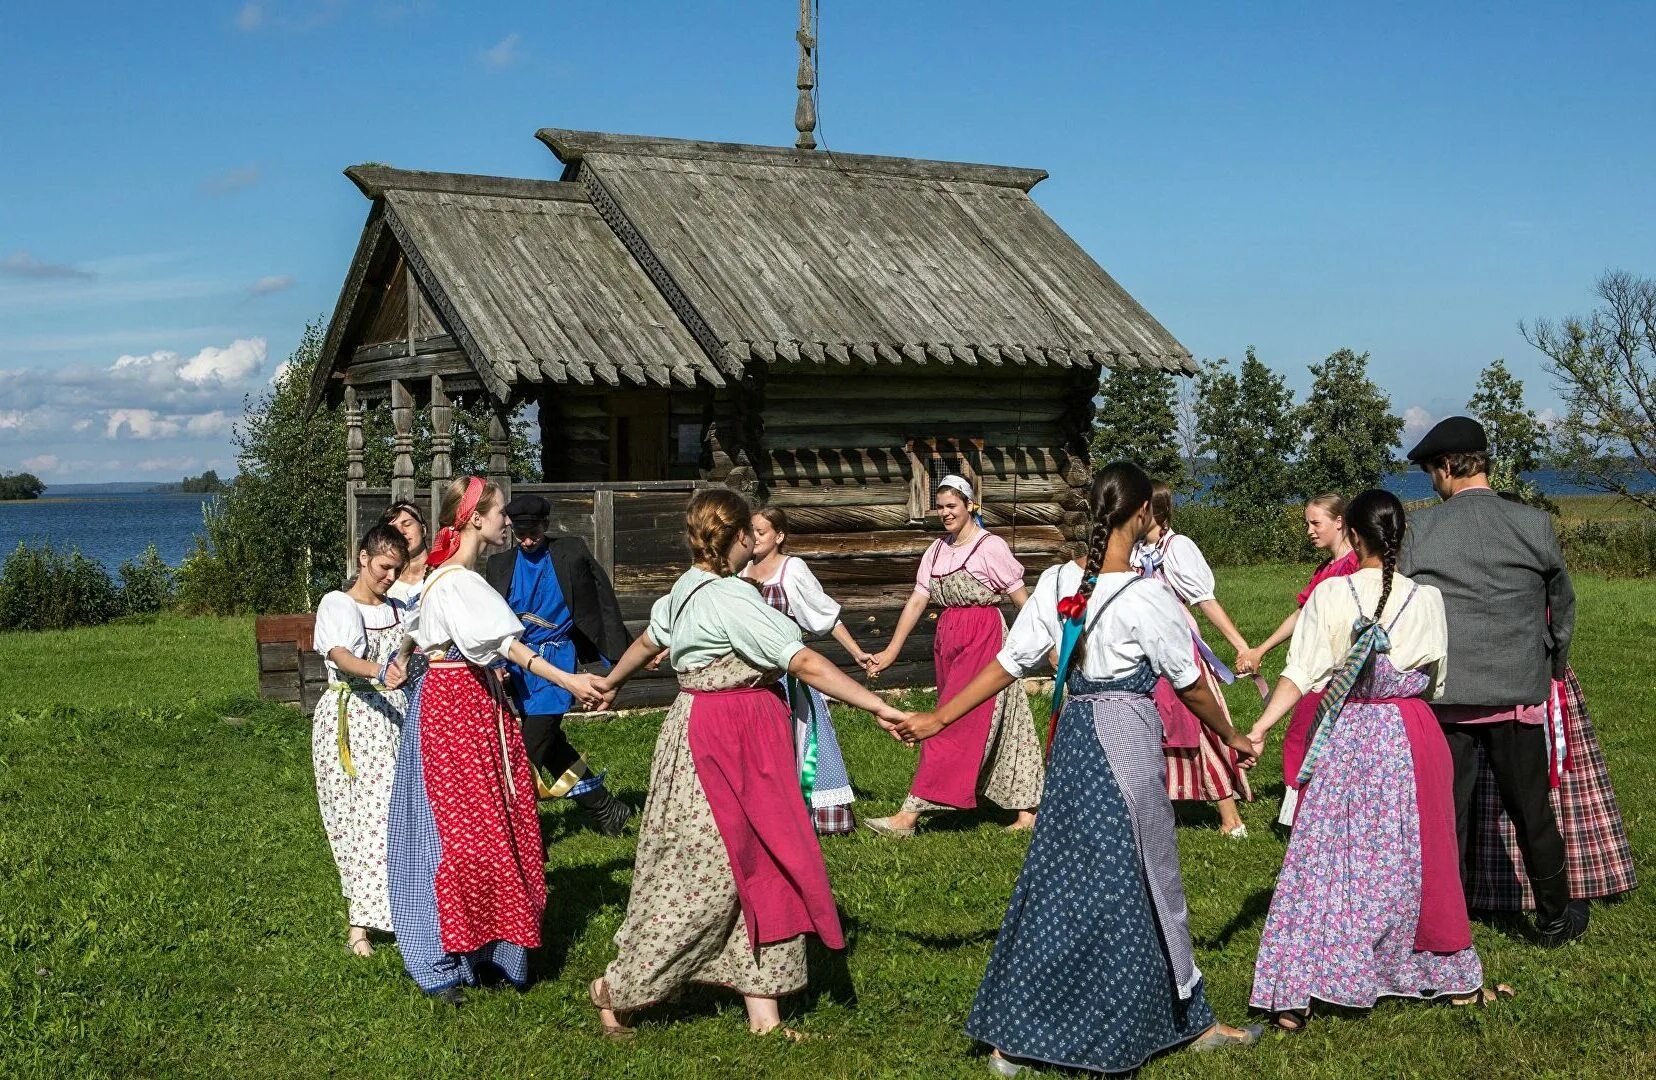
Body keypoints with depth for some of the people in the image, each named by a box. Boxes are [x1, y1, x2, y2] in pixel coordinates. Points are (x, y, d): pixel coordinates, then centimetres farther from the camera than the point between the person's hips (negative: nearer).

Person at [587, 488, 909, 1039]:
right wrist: (879, 708, -23)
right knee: (703, 874, 0)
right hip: (727, 739, -10)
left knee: (759, 866, 10)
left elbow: (648, 641, 27)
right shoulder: (731, 598, -19)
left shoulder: (684, 589, 9)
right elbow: (806, 664, -23)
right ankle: (617, 987, 15)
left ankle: (763, 1013, 14)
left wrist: (609, 682, 46)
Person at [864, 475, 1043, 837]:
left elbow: (1023, 601, -7)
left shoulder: (990, 547, -8)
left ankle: (909, 815, -10)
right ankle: (1027, 811, 17)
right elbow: (917, 601, 9)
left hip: (983, 640, -7)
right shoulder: (937, 551, 11)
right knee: (997, 729, 10)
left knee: (954, 727, -8)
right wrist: (891, 651, 4)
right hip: (948, 641, 7)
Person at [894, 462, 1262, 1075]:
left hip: (1073, 734, 5)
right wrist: (1231, 737, 12)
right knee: (1138, 885, 6)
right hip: (1127, 737, -5)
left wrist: (938, 718, 8)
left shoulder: (1056, 582, 0)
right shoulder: (1147, 596, -14)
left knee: (1058, 876, 11)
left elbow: (1010, 663, 0)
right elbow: (1189, 683, -4)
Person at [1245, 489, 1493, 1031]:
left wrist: (1259, 728, -14)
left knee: (1322, 858, 4)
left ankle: (1295, 996, 3)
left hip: (1343, 736, -1)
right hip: (1410, 737, 1)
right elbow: (1435, 682, 5)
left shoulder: (1329, 594, -8)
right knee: (1416, 854, 15)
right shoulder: (1426, 599, -5)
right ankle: (1453, 978, 28)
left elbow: (1300, 673, -14)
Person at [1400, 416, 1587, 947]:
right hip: (1518, 693, 1)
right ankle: (1555, 918, 31)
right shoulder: (1534, 525, -4)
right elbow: (1562, 604, 9)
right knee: (1532, 812, 15)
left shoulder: (1419, 528, -6)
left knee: (1443, 816, 7)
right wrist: (1553, 668, 26)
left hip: (1441, 697, -1)